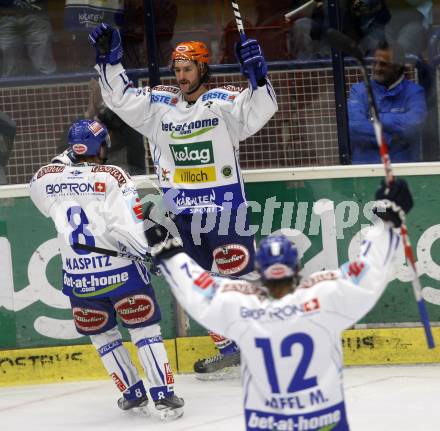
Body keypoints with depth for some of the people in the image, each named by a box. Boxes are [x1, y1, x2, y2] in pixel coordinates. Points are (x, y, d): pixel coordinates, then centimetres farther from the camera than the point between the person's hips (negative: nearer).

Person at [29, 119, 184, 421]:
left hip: (79, 279, 3)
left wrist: (67, 157, 27)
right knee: (145, 331, 6)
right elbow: (129, 225, -18)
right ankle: (164, 396, 0)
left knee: (102, 335, 20)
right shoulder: (112, 177, -10)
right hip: (120, 271, -3)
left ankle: (133, 395, 24)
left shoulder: (45, 178, 1)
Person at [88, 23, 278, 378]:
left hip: (225, 208, -5)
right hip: (183, 212, 5)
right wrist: (109, 59, 2)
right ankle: (229, 348, 22)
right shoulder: (159, 105, 6)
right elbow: (120, 97, 10)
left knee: (241, 276, -5)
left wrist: (257, 72, -34)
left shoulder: (224, 102, -8)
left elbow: (261, 108, -21)